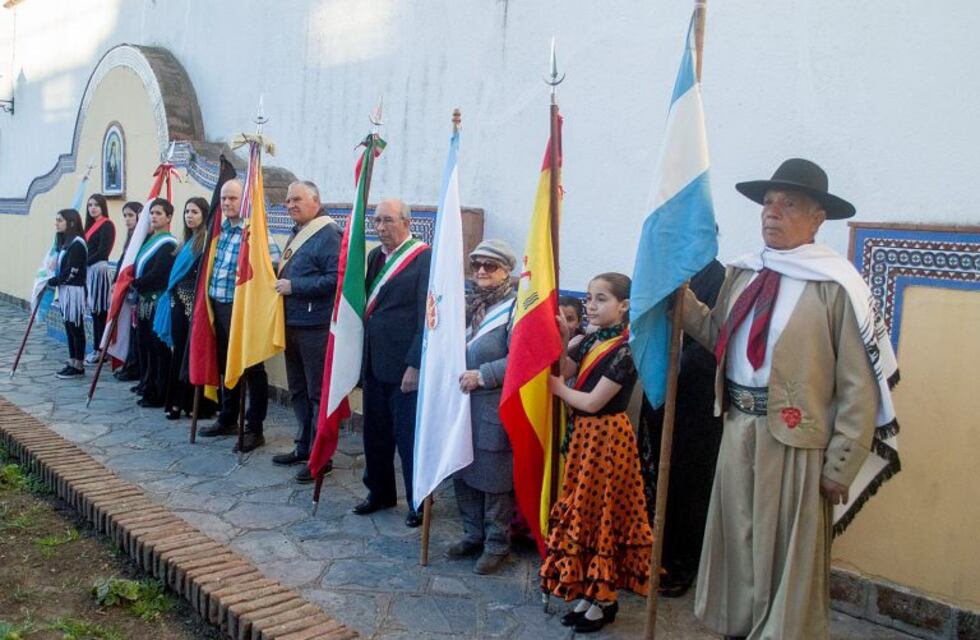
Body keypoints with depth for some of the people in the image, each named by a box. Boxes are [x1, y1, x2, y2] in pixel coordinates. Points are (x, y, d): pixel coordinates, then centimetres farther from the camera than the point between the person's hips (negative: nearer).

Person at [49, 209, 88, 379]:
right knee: (69, 328, 12)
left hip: (74, 291, -9)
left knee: (76, 328, -2)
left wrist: (52, 281, -7)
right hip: (65, 290, 9)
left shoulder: (77, 243, -14)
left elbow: (71, 272, -17)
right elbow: (62, 268, 15)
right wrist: (53, 281, 1)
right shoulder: (65, 242, 14)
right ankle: (72, 362, 19)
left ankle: (78, 366, 4)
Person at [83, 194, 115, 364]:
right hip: (89, 271, 8)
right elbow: (88, 249, 16)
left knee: (100, 312, -5)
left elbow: (102, 252, -13)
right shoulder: (91, 225, 18)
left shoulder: (107, 225, -7)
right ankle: (96, 348, 14)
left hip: (99, 269, -8)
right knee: (94, 311, 9)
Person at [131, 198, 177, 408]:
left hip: (158, 301, -9)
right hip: (145, 301, 9)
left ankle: (160, 395, 3)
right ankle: (148, 391, 22)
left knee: (159, 349, -3)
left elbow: (156, 275, -17)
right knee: (144, 346, 13)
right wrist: (134, 284, 1)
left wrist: (134, 283, -8)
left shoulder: (168, 244, -10)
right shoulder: (149, 240, 17)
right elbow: (138, 267, 17)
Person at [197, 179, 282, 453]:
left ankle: (254, 429, 9)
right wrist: (209, 293, 14)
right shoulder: (221, 229, 11)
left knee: (251, 368, 1)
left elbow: (275, 257, -25)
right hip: (218, 305, 9)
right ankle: (227, 419, 33)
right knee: (226, 365, 19)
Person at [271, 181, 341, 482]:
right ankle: (303, 446, 30)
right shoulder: (296, 234, 16)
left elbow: (335, 279, -23)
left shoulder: (328, 234, -13)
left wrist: (294, 287, -19)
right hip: (292, 325, 10)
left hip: (317, 327, -10)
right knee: (298, 390, 17)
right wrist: (279, 282, 7)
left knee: (319, 394, -1)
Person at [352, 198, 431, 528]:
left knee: (409, 436, 3)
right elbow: (366, 305, 14)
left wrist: (415, 364, -17)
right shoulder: (375, 256, 12)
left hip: (405, 365, -7)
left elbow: (428, 316, -15)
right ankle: (379, 492, 33)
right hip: (374, 362, 7)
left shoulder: (425, 259, -11)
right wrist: (362, 355, 8)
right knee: (375, 433, 16)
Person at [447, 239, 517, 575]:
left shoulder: (514, 308, -13)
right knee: (462, 471, 14)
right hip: (462, 403, 7)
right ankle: (473, 534, 32)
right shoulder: (468, 303, 10)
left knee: (494, 476, 4)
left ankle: (497, 544, 20)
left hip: (495, 408, -7)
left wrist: (482, 376, -20)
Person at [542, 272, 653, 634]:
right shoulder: (589, 341, 6)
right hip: (584, 434, 8)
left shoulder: (625, 351, -17)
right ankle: (587, 592, 28)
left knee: (603, 515, 4)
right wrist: (561, 342, -7)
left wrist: (558, 388, -7)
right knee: (582, 513, 14)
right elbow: (558, 372, 4)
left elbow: (592, 402, -19)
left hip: (607, 437, -8)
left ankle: (605, 600, 20)